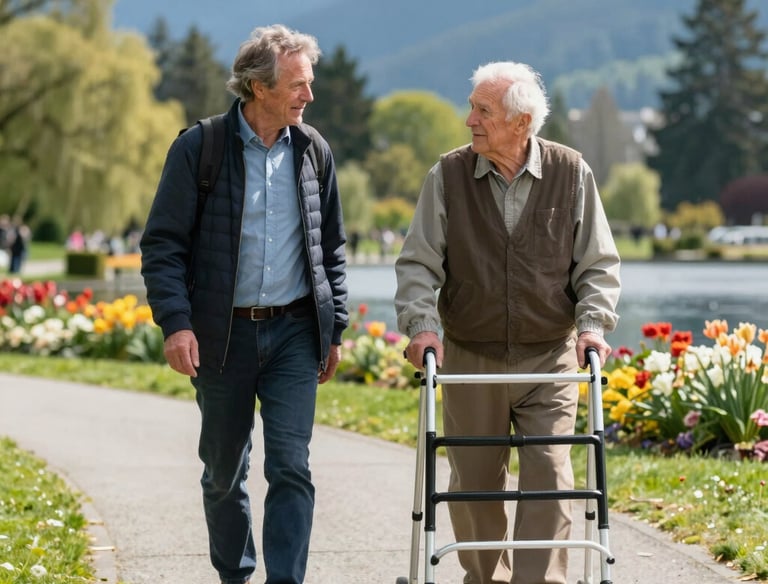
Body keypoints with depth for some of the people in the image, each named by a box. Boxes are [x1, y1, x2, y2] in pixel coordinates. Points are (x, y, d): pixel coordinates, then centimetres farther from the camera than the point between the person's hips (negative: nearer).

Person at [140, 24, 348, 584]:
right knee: (224, 472, 11)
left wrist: (334, 329, 12)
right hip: (222, 334, -1)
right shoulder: (199, 148, -6)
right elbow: (162, 244, -6)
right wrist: (175, 322, -17)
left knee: (290, 466, -9)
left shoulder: (313, 150, 5)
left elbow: (332, 248, 15)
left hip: (294, 332, 2)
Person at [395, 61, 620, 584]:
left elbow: (599, 263, 2)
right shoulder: (449, 175, -2)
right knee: (474, 482, 8)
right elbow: (418, 262, -3)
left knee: (548, 477, -9)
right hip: (470, 360, 1)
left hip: (550, 360, -1)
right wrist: (421, 324, -19)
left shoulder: (570, 173, -3)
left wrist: (593, 323, -14)